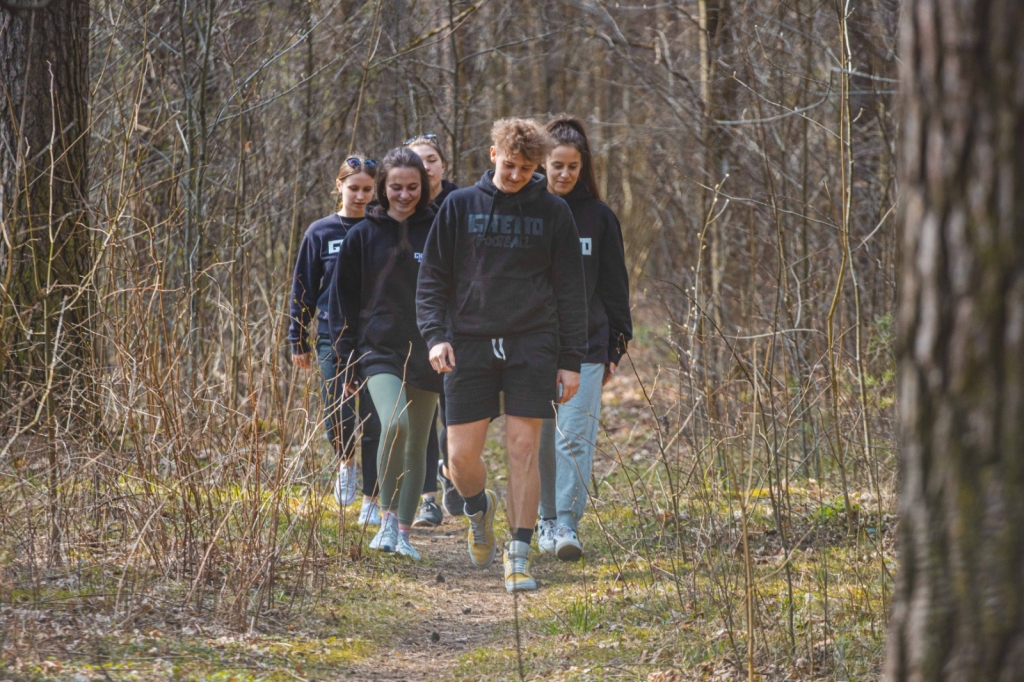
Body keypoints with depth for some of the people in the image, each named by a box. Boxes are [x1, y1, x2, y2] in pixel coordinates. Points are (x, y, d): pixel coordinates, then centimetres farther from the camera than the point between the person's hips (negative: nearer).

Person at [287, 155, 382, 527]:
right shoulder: (321, 233, 4)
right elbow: (303, 290, 8)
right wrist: (298, 341, 6)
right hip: (333, 338, 0)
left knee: (375, 421, -1)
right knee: (337, 415, -11)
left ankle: (371, 500, 9)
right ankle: (347, 461, 23)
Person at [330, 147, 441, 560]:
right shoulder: (363, 236, 4)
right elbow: (344, 302, 7)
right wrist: (347, 361, 1)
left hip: (426, 356, 2)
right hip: (380, 351, -2)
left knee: (417, 446, 7)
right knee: (395, 423, -25)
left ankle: (403, 533, 18)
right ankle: (388, 518, -14)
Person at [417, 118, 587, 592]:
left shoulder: (553, 213, 6)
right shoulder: (460, 206, 6)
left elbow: (570, 291, 8)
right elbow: (432, 279, 7)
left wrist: (571, 361, 3)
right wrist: (436, 335, -8)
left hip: (531, 347, -1)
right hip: (470, 344, 1)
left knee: (524, 448, -7)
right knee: (462, 456, -1)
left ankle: (519, 554, -1)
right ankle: (479, 508, 32)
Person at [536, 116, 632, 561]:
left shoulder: (599, 217, 5)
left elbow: (614, 286, 9)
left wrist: (616, 345, 5)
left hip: (585, 346, -1)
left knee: (575, 437, -11)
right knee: (541, 440, 6)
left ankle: (567, 524, -14)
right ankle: (547, 521, 20)